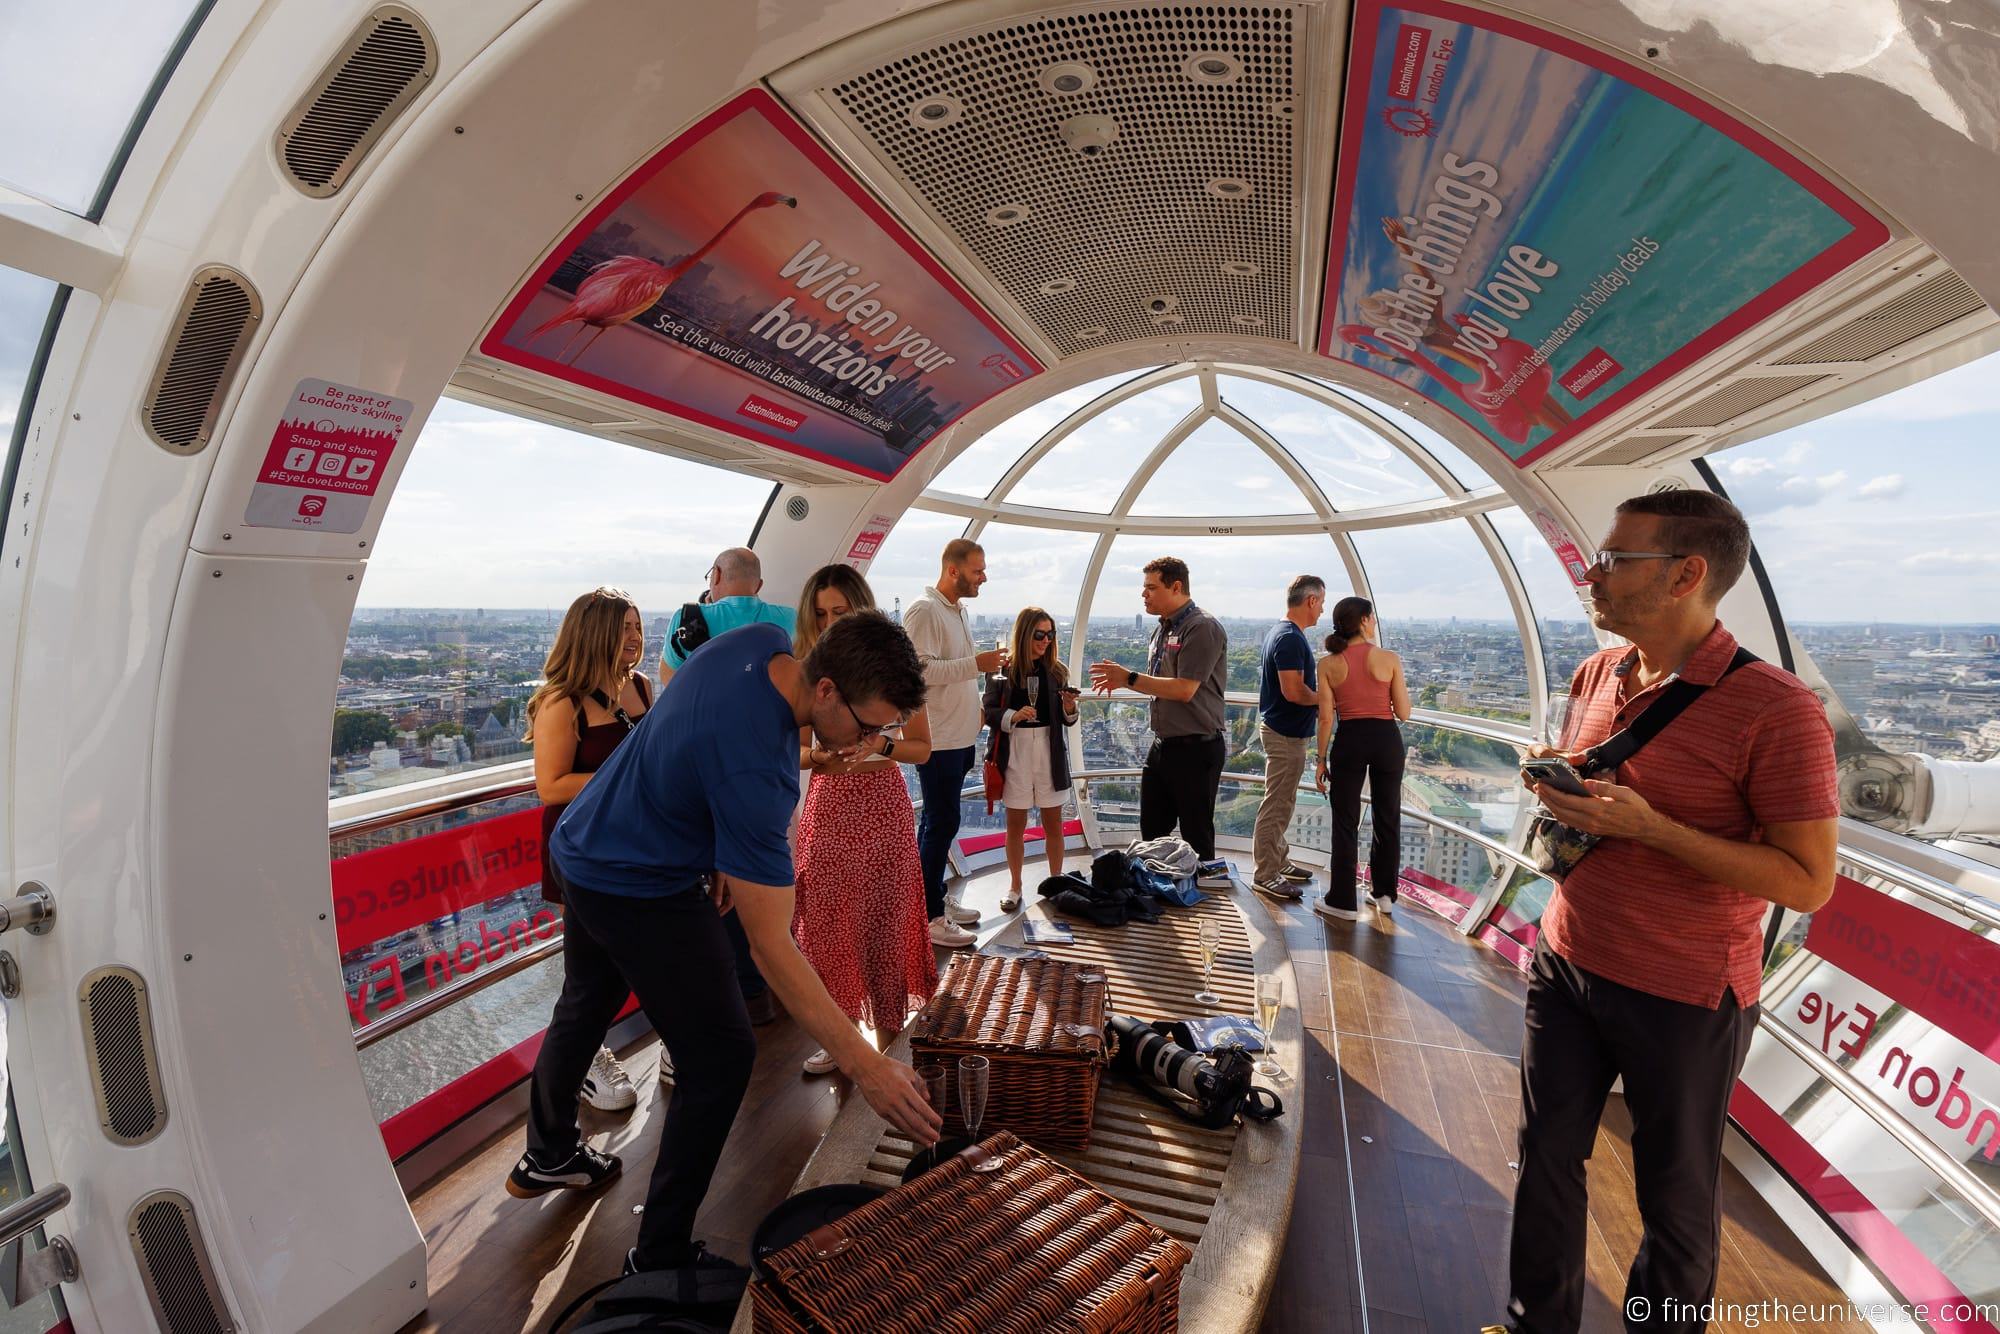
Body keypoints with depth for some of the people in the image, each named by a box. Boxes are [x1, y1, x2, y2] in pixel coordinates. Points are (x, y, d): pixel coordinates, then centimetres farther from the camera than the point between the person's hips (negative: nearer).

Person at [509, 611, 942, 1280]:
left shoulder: (763, 640, -13)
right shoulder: (754, 769, -37)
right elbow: (770, 943, -34)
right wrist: (863, 1064, -31)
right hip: (641, 891, -9)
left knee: (586, 1006, 28)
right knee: (721, 1055, -2)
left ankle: (546, 1156, 54)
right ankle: (660, 1258, 15)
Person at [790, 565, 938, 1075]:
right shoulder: (807, 669, 3)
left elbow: (922, 748, 0)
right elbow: (796, 752, 8)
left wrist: (882, 744, -18)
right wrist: (818, 754, -13)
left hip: (882, 804, -2)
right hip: (827, 805, 2)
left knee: (885, 923, 6)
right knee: (828, 924, 5)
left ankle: (889, 1034, 24)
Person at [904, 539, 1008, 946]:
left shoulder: (959, 611, 15)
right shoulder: (924, 611, -14)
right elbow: (920, 669, -24)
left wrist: (987, 664, 10)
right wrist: (975, 664, -24)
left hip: (959, 737, 9)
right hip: (937, 739, -9)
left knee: (937, 821, 16)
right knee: (942, 823, -5)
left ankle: (936, 898, 28)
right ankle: (929, 917, 5)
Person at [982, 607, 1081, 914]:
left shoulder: (1056, 670, 2)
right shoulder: (1002, 670, -6)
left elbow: (1067, 720, 6)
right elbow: (988, 713, -5)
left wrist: (1070, 708, -16)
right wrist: (1013, 716, -22)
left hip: (1049, 753, 2)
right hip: (1014, 753, -2)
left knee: (1053, 823, 9)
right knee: (1016, 824, 10)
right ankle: (1015, 886, 25)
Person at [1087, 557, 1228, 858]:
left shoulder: (1202, 628, -16)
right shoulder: (1162, 629, 12)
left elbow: (1184, 689, -23)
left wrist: (1129, 678, -18)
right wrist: (1121, 680, 3)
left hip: (1195, 750, -9)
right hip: (1162, 745, 9)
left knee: (1196, 838, 4)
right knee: (1151, 833, 17)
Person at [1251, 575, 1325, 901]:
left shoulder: (1279, 633, 12)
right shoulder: (1291, 638, -21)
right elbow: (1293, 691, -27)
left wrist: (1314, 706, 14)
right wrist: (1324, 699, -9)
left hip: (1282, 729, 11)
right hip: (1286, 733, -11)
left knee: (1281, 803, 19)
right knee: (1277, 806, -3)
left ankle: (1278, 862, 31)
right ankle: (1265, 875, 5)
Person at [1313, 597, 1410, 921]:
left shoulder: (1328, 664, -3)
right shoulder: (1389, 659, -5)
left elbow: (1326, 717, -4)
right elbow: (1403, 713, -3)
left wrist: (1322, 760, 3)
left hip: (1349, 740, 0)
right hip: (1386, 739, 0)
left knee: (1345, 821, 7)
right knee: (1387, 818, 16)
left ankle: (1343, 901, 11)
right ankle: (1384, 894, 28)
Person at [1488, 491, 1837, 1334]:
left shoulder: (1775, 710, -19)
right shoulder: (1595, 676, 2)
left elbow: (1809, 883, -17)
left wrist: (1646, 826, -26)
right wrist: (1555, 781, -5)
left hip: (1684, 998, -5)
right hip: (1565, 964, 6)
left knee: (1675, 1192, 16)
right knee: (1547, 1156, 16)